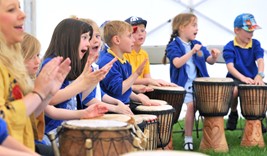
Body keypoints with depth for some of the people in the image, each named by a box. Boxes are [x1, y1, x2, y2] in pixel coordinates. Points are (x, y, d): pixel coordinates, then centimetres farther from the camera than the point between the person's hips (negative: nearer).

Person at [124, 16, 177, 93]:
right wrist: (148, 81, -21)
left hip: (141, 90, 6)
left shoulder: (144, 54, 14)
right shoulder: (124, 53, -9)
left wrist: (157, 81, -11)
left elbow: (147, 77, 9)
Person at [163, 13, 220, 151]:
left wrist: (214, 56, -9)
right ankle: (188, 139, -13)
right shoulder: (173, 46, -5)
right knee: (192, 105, -26)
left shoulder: (197, 44, 14)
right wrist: (192, 52, -26)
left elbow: (209, 60, 14)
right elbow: (177, 63, -22)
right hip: (183, 85, -6)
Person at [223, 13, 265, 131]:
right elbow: (230, 66, -18)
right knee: (235, 90, -37)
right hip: (236, 79, -3)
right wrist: (243, 78, -36)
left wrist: (260, 75, -30)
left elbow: (260, 60, -9)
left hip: (253, 78, 3)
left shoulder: (255, 44, 6)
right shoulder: (229, 47, -5)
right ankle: (233, 114, -3)